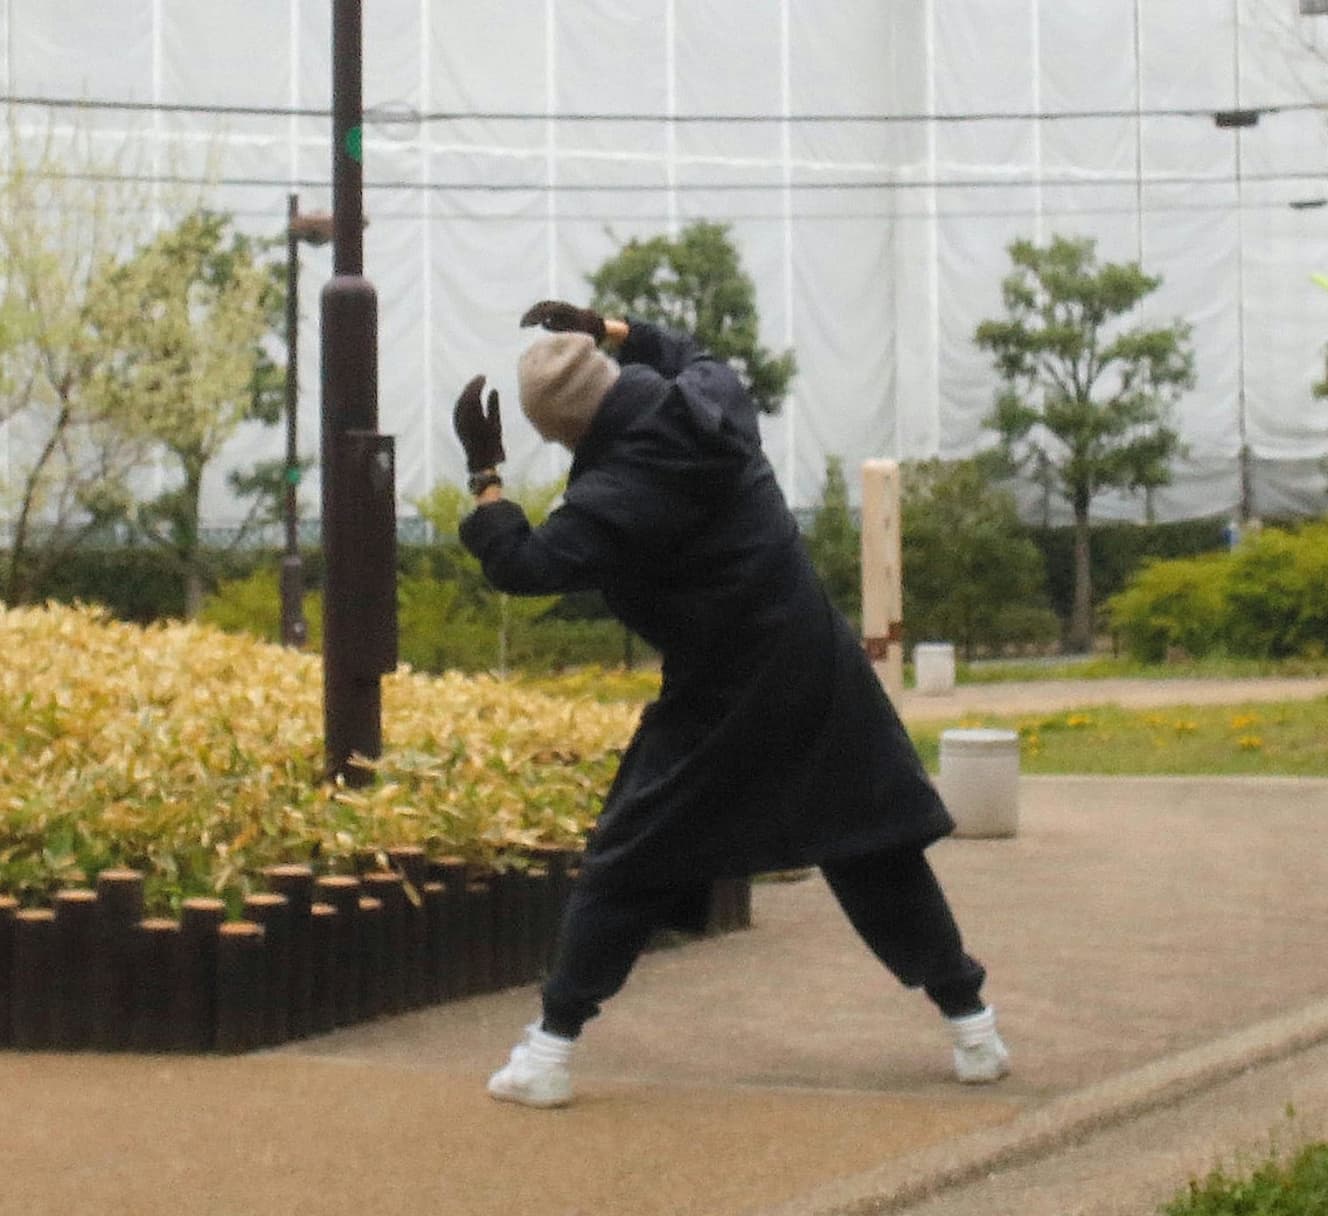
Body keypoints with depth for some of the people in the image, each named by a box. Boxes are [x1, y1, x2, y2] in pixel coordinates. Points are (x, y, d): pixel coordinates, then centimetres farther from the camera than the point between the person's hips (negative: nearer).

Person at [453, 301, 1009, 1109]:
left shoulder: (629, 487, -22)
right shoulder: (712, 400, -1)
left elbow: (524, 566, -19)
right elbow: (692, 354, 24)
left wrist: (485, 469, -11)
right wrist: (606, 330, 17)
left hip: (726, 697, -6)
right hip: (819, 671, 6)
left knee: (626, 864, 3)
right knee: (875, 848, 12)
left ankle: (552, 1049, 4)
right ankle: (969, 1018, 13)